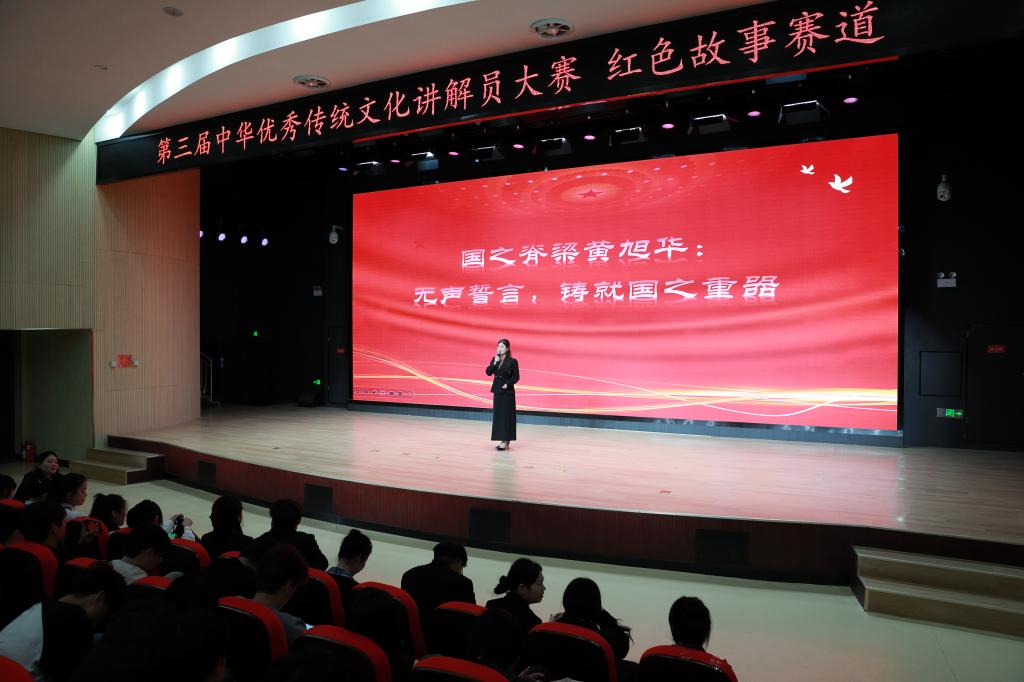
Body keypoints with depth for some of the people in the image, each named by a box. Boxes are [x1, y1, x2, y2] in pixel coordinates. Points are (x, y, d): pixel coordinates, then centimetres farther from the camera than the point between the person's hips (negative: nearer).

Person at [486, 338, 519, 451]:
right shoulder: (495, 359, 7)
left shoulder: (513, 361, -8)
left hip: (507, 392, -6)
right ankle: (503, 440, 15)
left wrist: (507, 384, -19)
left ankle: (506, 441, -1)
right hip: (497, 391, 6)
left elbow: (516, 377, -6)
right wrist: (495, 362, -13)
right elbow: (488, 372, -1)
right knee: (498, 415, 7)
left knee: (506, 415, -4)